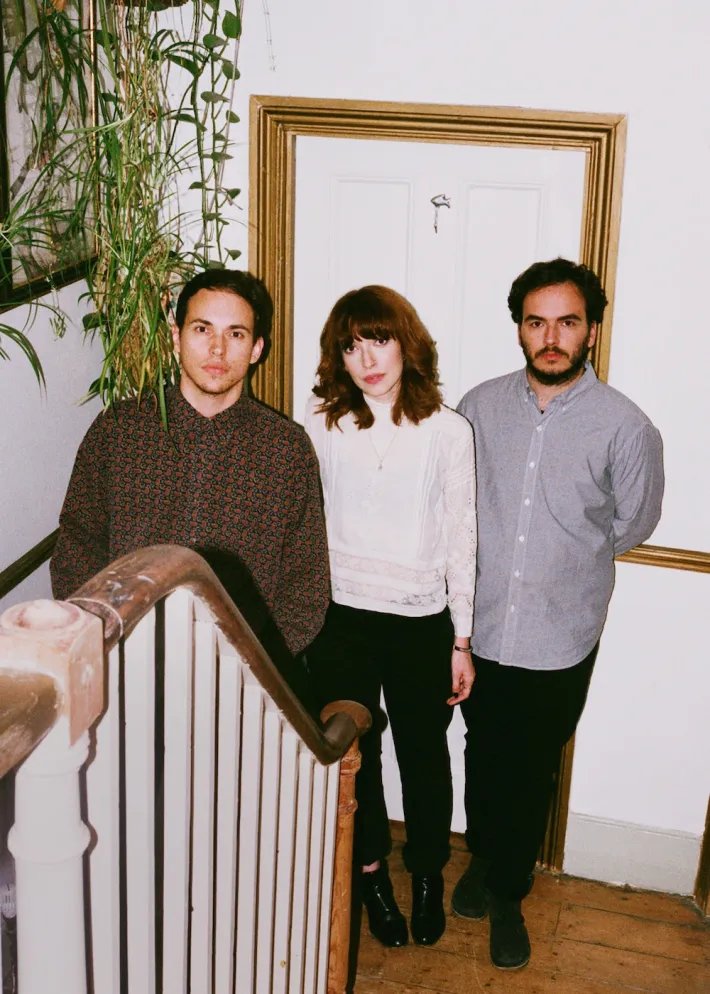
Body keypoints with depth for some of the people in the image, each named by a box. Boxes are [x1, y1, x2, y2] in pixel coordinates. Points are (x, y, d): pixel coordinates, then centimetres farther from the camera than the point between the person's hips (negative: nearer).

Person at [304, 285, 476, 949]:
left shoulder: (448, 431, -6)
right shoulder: (319, 423, -5)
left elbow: (460, 538, -1)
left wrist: (461, 641, 0)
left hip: (422, 623, 0)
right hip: (340, 618, 0)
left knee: (424, 755, 15)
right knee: (353, 752, 15)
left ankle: (428, 873, 41)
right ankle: (370, 871, 39)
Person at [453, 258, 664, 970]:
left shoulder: (624, 426, -11)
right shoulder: (480, 407, -4)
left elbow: (633, 522, 4)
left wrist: (567, 561, 9)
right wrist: (498, 563, 7)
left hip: (559, 640, -2)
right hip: (481, 626, 2)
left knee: (531, 772, 14)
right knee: (484, 756, 19)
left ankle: (508, 893, 35)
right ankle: (484, 859, 45)